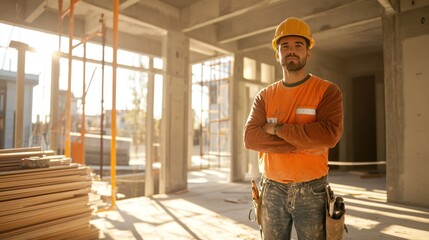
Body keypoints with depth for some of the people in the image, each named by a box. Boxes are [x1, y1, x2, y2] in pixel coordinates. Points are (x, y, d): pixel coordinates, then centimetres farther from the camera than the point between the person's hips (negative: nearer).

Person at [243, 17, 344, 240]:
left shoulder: (328, 91, -5)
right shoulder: (265, 95, 3)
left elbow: (329, 135, -22)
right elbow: (250, 138, -10)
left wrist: (277, 128, -16)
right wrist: (304, 143, -18)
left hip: (311, 192, -2)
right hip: (272, 191, 3)